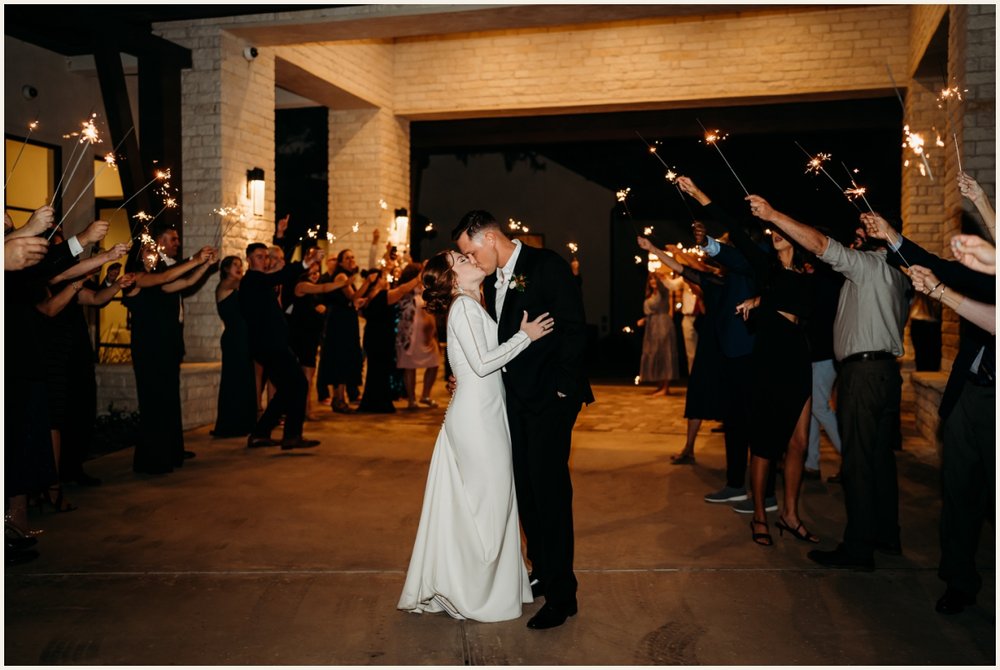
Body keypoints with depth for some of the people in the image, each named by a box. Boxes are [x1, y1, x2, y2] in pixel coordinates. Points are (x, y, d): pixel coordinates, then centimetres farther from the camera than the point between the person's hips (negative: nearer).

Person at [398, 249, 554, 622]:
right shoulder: (464, 307, -13)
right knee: (487, 500, -1)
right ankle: (475, 596, 12)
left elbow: (489, 355, 13)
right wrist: (525, 336, -14)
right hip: (477, 416, -10)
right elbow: (482, 363, -21)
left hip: (483, 414, 10)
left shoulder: (472, 307, 17)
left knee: (472, 503, 16)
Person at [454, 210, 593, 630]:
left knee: (550, 491, -3)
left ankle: (561, 595, 9)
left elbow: (574, 329, -14)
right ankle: (541, 573, 28)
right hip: (515, 399, 8)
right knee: (526, 489, 13)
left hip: (550, 398, -8)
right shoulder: (493, 281, 13)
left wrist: (562, 388, -16)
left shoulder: (547, 266, -10)